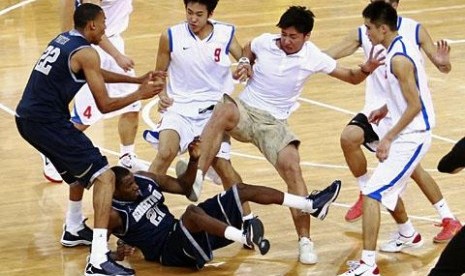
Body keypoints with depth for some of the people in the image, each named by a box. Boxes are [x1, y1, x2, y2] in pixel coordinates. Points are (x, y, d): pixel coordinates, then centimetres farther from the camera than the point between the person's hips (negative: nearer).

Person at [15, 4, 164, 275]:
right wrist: (140, 94, 6)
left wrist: (138, 80, 32)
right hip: (48, 121, -10)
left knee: (79, 168, 33)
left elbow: (96, 74, 34)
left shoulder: (63, 39, 18)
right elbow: (105, 105, -8)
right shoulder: (86, 52, -10)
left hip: (27, 118, 10)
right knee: (104, 176, -12)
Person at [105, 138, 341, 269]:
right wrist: (118, 253, -30)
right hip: (171, 251, -8)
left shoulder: (143, 179, 6)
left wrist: (194, 160, -2)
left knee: (241, 190, -1)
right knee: (192, 212, -41)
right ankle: (246, 238, -64)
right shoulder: (112, 215, -13)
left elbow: (184, 187, 13)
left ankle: (312, 205, -3)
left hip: (183, 233, 8)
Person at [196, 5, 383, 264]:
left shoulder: (313, 57, -7)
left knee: (292, 168, -20)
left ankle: (305, 240, -9)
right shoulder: (264, 42, -4)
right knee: (223, 112, -37)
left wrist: (365, 70, -19)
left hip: (274, 122, 0)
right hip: (245, 109, 0)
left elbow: (350, 77, 2)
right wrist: (244, 63, 1)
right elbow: (249, 49, 22)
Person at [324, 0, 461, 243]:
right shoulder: (363, 34, -4)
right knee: (349, 136, -22)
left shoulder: (415, 30, -10)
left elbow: (443, 67, -7)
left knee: (413, 168, -8)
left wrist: (443, 62, -30)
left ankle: (449, 220, 9)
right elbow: (327, 55, -4)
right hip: (377, 109, 3)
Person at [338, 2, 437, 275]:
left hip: (412, 137, -10)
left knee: (371, 193, -13)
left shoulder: (398, 59, -23)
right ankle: (409, 235, 49)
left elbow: (415, 106, -23)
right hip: (409, 134, 10)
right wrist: (387, 108, 19)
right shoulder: (404, 45, 6)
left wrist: (389, 138, -19)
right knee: (387, 189, 27)